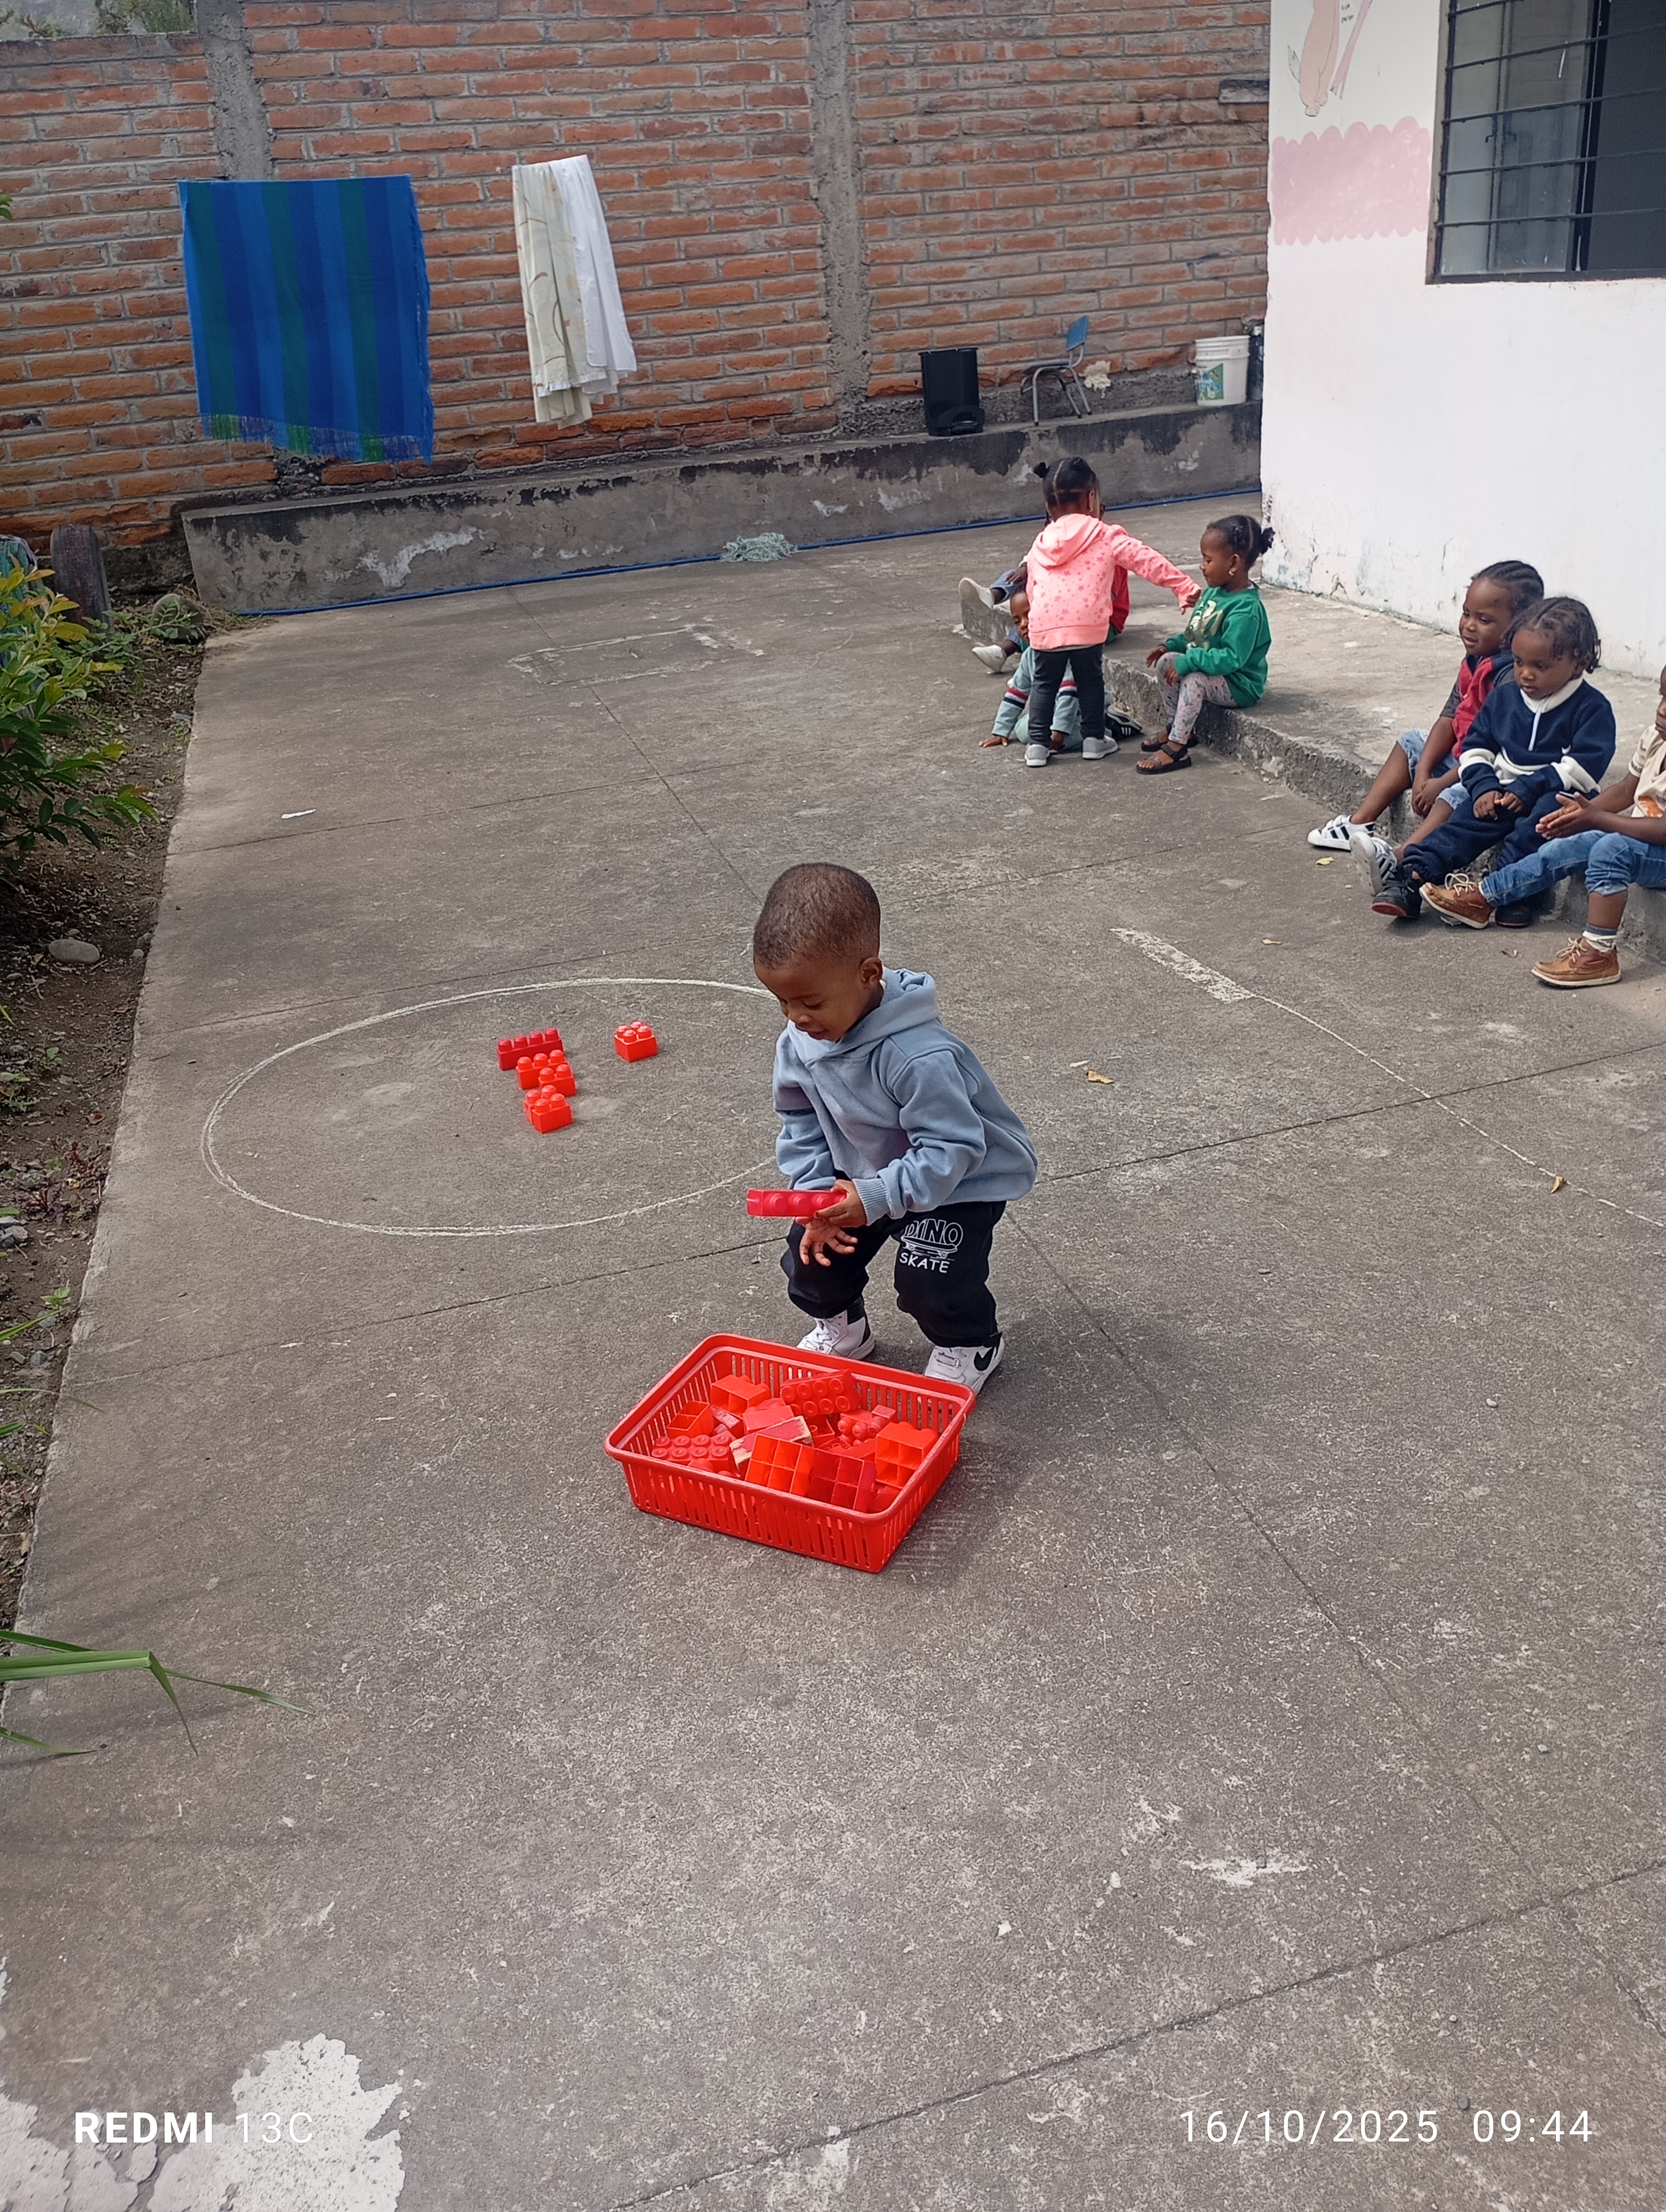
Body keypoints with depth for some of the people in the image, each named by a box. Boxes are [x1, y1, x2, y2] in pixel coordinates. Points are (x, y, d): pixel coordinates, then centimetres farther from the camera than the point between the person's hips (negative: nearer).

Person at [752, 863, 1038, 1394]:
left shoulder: (919, 1057, -39)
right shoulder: (799, 1043, -16)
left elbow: (950, 1150, -35)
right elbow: (801, 1127, -3)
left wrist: (875, 1199, -39)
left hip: (962, 1181, -7)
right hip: (863, 1175, 7)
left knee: (928, 1278, -17)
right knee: (812, 1249, 1)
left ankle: (971, 1344, 15)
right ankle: (840, 1328, 31)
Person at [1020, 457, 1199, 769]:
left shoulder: (1039, 545, 19)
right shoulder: (1106, 536, 7)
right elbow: (1147, 561, 2)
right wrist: (1184, 586, 2)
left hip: (1044, 626, 3)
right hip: (1088, 623, -3)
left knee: (1044, 683, 16)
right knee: (1091, 680, 15)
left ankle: (1037, 744, 12)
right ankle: (1093, 740, 18)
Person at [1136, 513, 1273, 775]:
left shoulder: (1246, 608, -26)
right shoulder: (1213, 592, 4)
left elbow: (1231, 658, -32)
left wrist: (1189, 662, -32)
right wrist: (1172, 645, 2)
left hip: (1240, 685, -10)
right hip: (1206, 667, 10)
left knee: (1194, 680, -32)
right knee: (1166, 661, 1)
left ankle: (1176, 748, -25)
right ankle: (1173, 729, 10)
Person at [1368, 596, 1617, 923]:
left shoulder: (1592, 708, -6)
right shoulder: (1505, 696, 10)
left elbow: (1584, 766, -14)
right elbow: (1477, 746, 13)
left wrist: (1528, 788, -21)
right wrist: (1484, 787, -6)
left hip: (1559, 795, -4)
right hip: (1502, 791, 4)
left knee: (1547, 810, -37)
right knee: (1467, 820, -22)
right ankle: (1412, 877, -35)